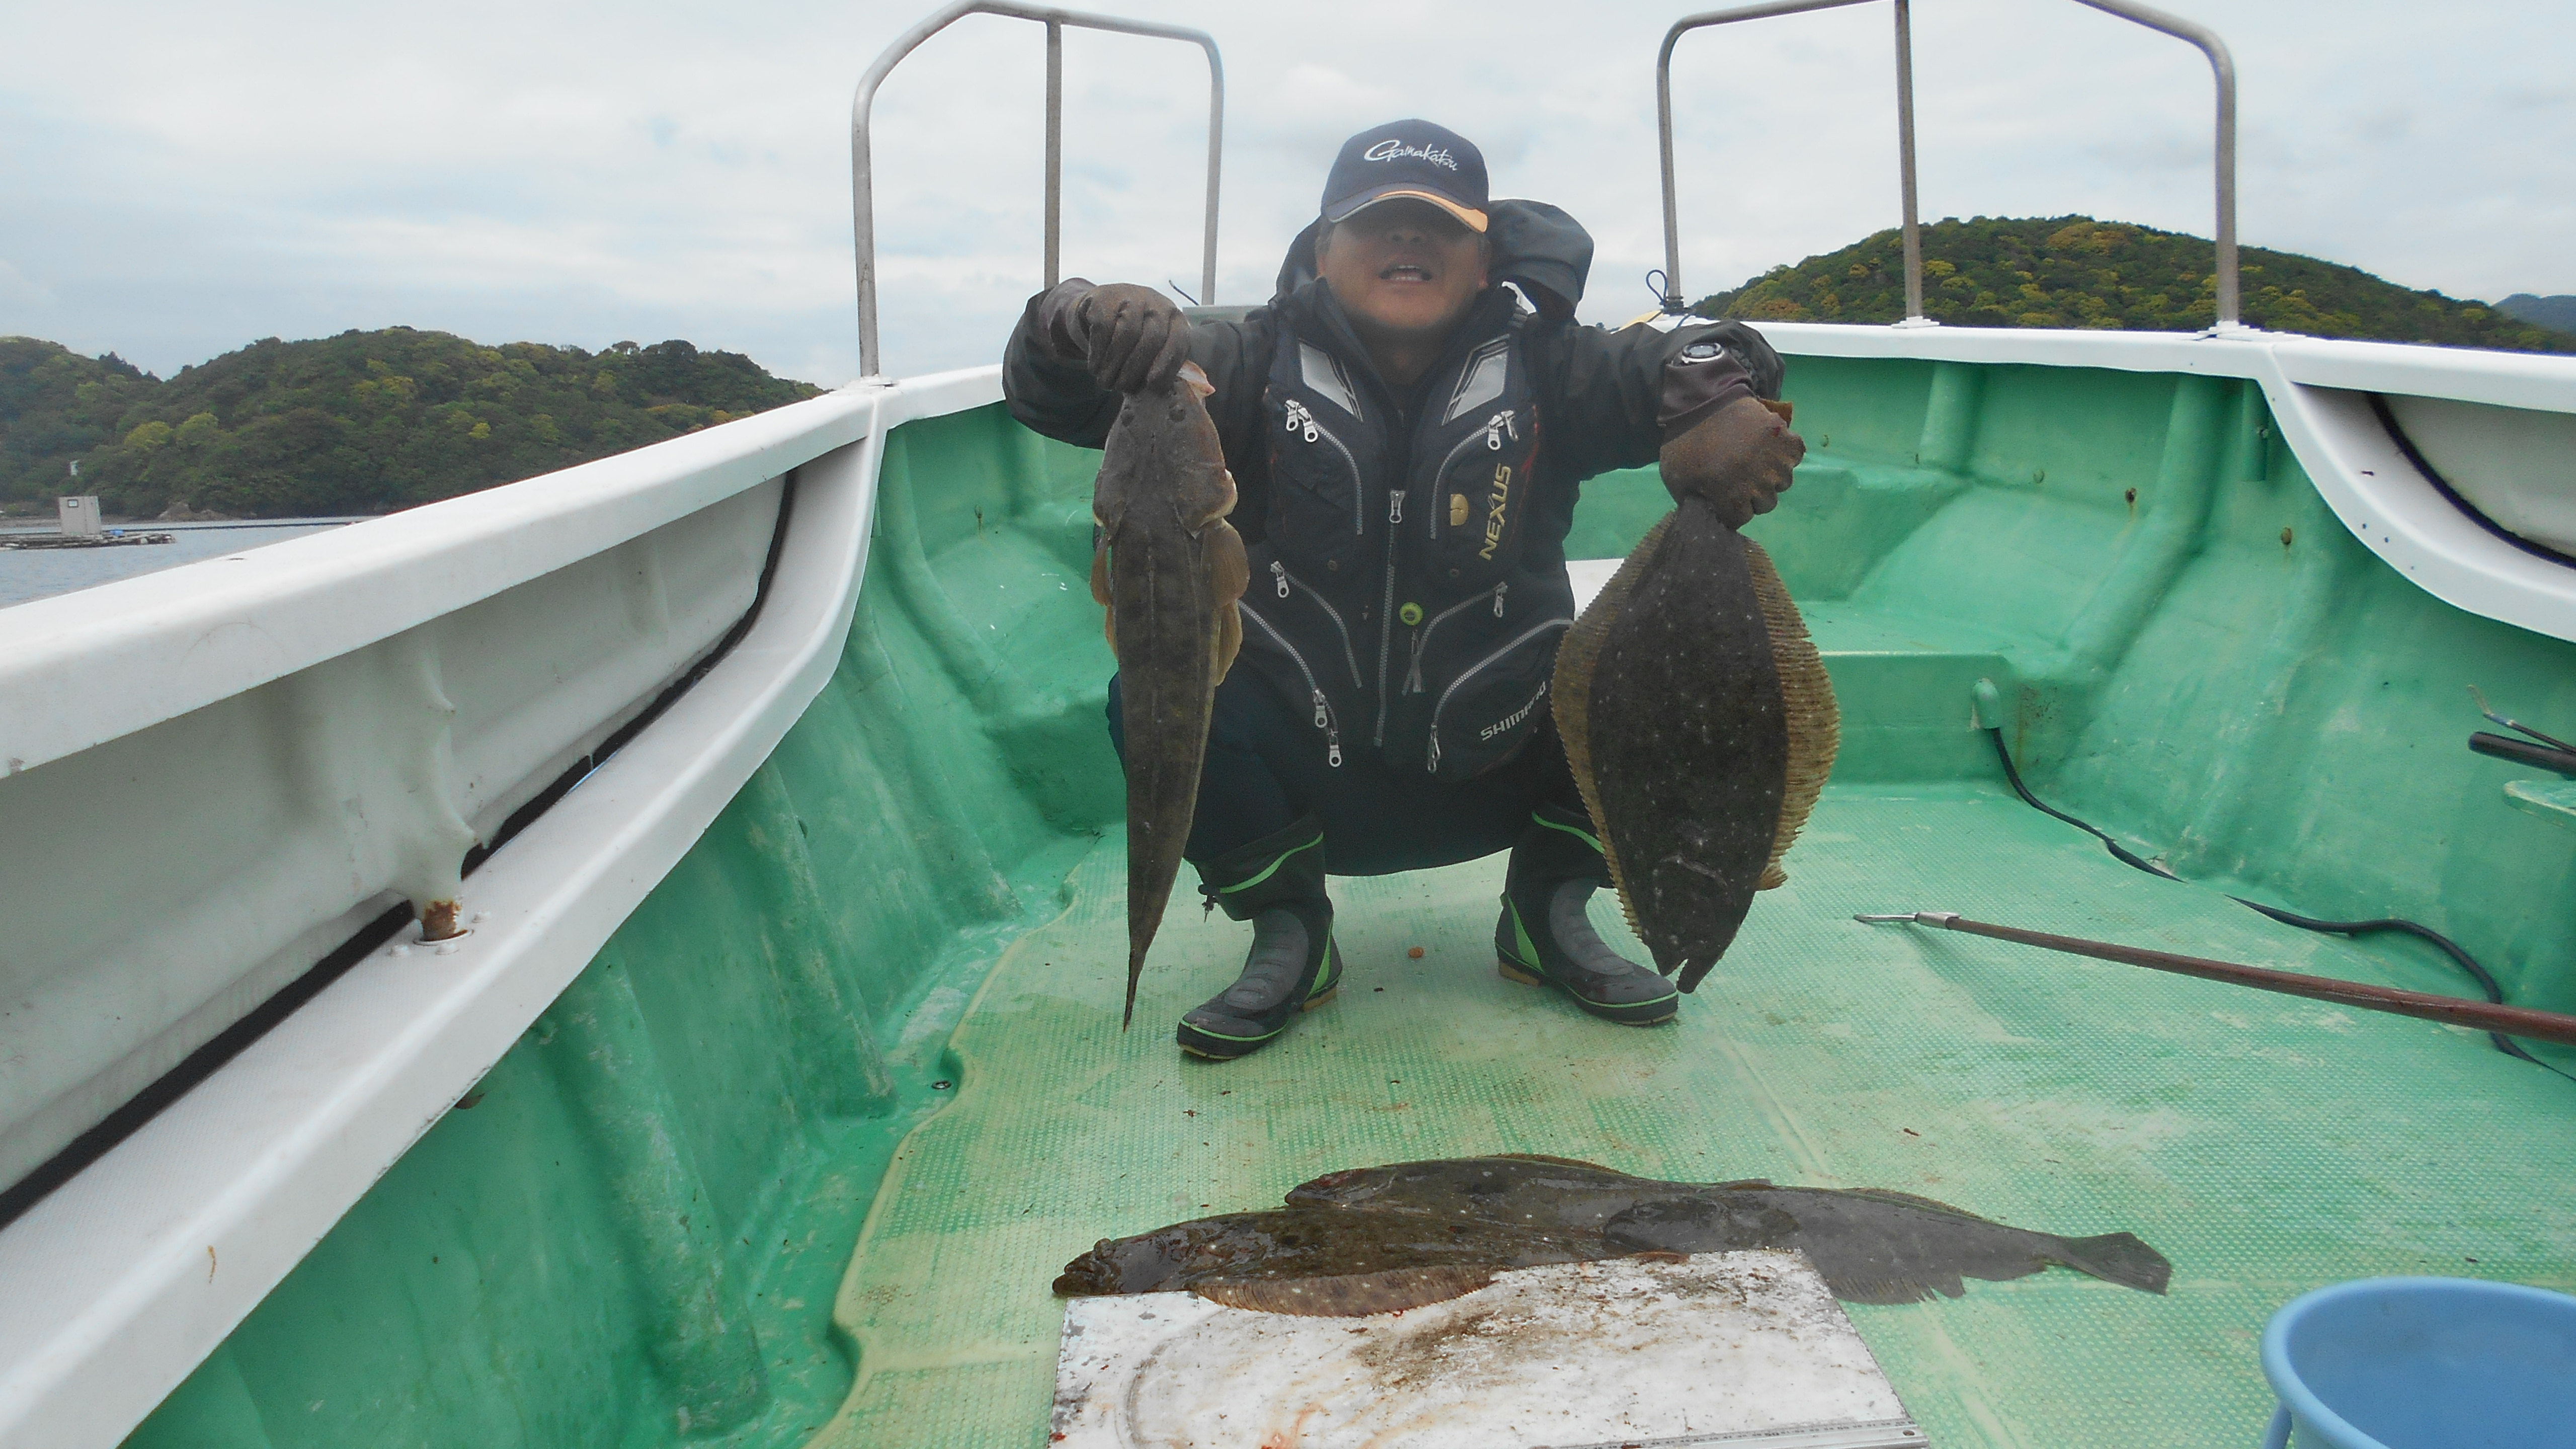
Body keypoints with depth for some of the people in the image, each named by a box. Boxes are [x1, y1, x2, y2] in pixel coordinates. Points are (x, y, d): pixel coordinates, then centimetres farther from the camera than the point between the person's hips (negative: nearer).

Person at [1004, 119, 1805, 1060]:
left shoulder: (1541, 370, -3)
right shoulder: (1260, 366, -5)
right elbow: (1048, 395, -11)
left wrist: (1714, 393, -42)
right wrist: (1085, 325, -35)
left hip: (1497, 772, 1)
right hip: (1308, 784, 0)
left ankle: (1548, 912, 7)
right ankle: (1288, 929, 0)